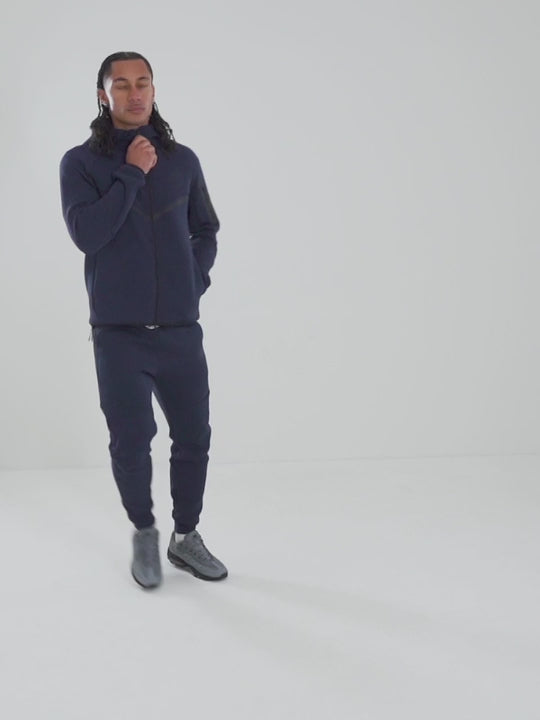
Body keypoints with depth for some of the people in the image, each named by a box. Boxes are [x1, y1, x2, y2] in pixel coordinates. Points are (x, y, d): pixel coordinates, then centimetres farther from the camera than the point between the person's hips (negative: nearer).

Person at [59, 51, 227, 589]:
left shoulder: (182, 160, 7)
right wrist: (131, 174, -14)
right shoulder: (80, 162, -1)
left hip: (181, 332, 3)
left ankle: (186, 536, 28)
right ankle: (143, 533, 30)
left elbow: (207, 230, 18)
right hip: (119, 335, -2)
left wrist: (196, 279, 3)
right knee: (130, 443, 6)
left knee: (193, 439, 8)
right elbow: (86, 233, -16)